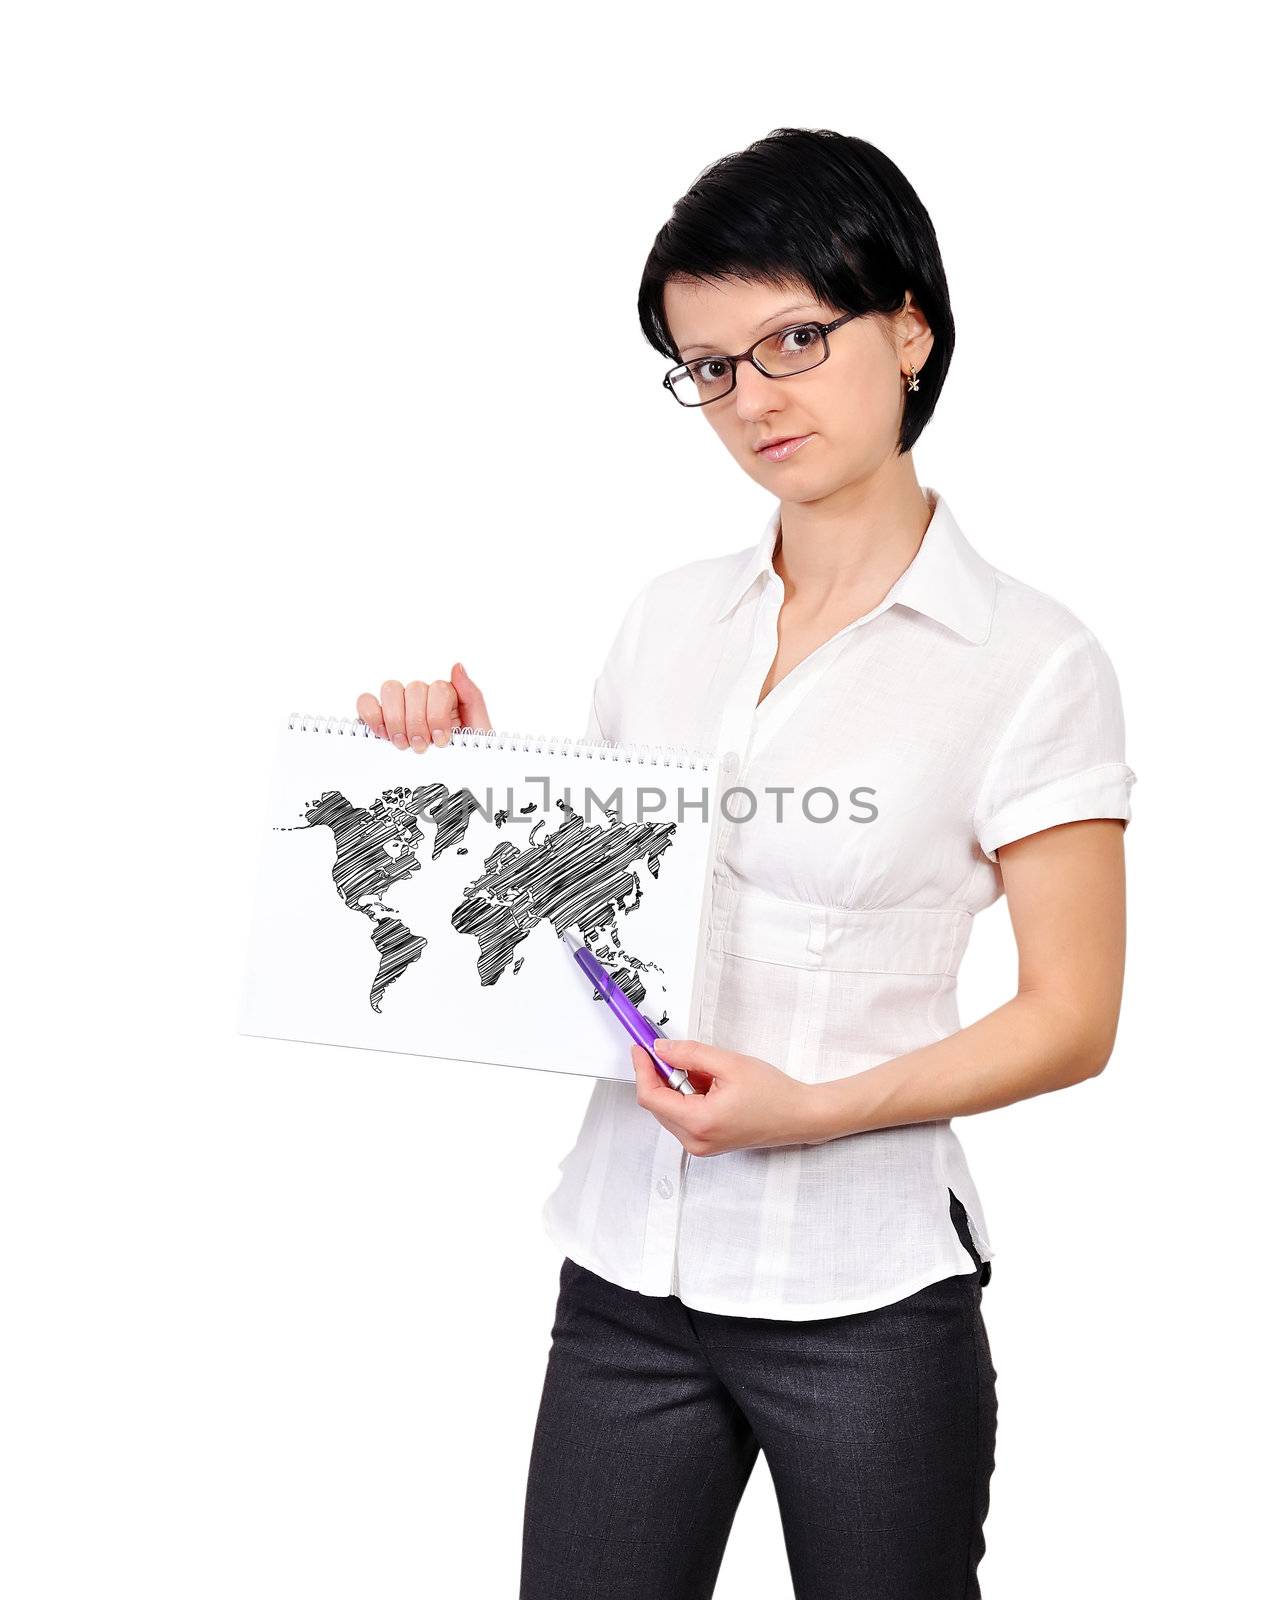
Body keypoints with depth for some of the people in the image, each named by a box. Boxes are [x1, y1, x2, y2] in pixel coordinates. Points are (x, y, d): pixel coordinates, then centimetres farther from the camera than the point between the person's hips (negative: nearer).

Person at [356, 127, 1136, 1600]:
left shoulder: (1031, 661, -7)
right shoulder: (669, 615, 8)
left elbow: (1072, 1018, -6)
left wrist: (816, 1107, -18)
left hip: (863, 1294, -4)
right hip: (627, 1269, 4)